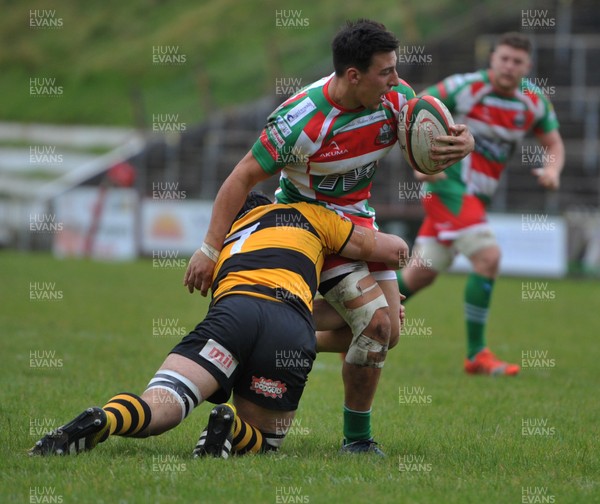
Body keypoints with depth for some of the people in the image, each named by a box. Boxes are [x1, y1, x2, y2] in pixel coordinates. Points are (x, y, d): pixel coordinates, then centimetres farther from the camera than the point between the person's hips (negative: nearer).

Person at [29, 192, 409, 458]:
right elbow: (394, 250, 34)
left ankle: (102, 421, -43)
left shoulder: (225, 242, 41)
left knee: (157, 405, -9)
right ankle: (234, 427, -19)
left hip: (232, 308, 1)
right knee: (261, 440, 16)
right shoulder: (307, 213, 33)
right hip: (293, 330, -1)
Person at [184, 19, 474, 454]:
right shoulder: (302, 121, -30)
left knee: (387, 332, 3)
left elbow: (442, 137, -1)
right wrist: (210, 249, -27)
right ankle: (357, 438, -2)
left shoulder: (396, 99, -14)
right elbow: (244, 178, -24)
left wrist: (462, 143, -28)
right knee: (376, 323, -19)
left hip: (359, 217, 7)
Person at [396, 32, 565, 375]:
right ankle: (476, 354, -11)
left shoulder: (534, 101, 1)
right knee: (488, 257, -20)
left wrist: (552, 169, -11)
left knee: (422, 274, 10)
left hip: (476, 196, 7)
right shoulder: (463, 87, -14)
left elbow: (554, 143, 12)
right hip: (449, 184, -7)